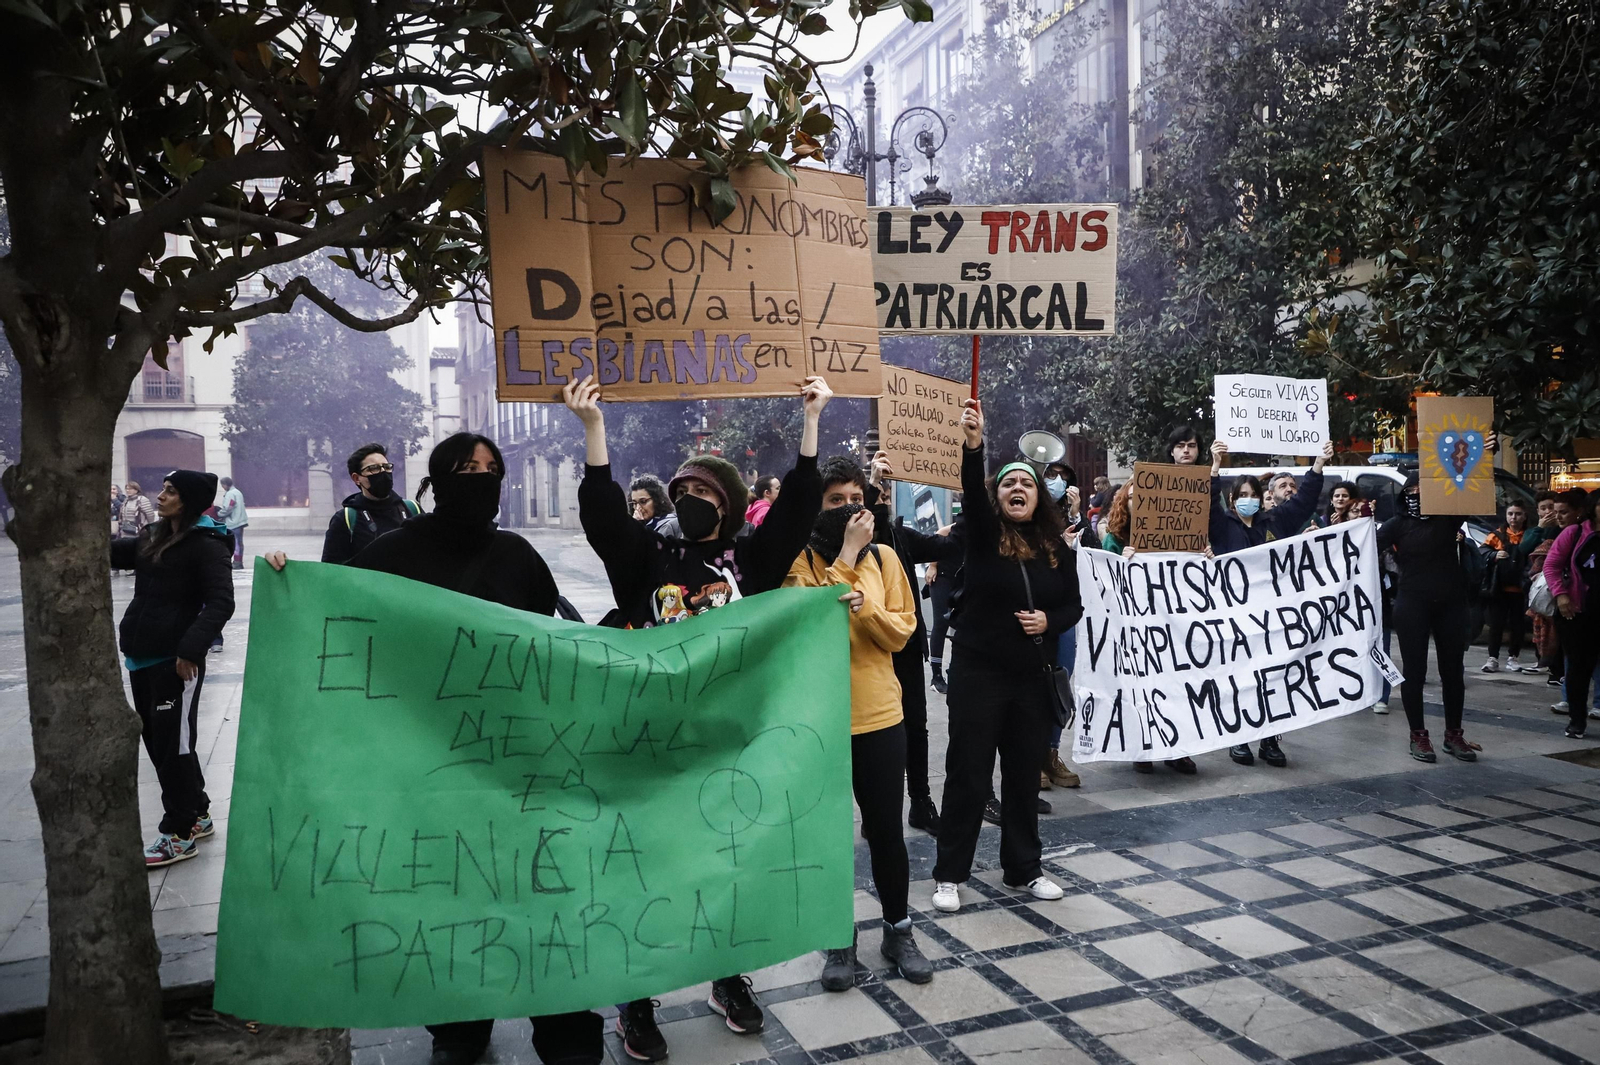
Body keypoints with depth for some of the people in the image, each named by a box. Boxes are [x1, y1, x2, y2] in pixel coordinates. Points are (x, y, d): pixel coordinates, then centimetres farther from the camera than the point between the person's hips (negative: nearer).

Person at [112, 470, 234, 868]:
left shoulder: (207, 545, -11)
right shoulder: (152, 537, 14)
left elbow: (221, 602, -19)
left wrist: (192, 648, -28)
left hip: (176, 660, -8)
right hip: (142, 657, 8)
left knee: (173, 744, 0)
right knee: (156, 741, 16)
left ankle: (179, 833, 11)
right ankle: (196, 813, 30)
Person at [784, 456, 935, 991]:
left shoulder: (884, 556, 4)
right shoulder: (800, 558, -5)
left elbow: (902, 630, -1)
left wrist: (864, 605, -19)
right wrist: (845, 557, -21)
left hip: (879, 715, 2)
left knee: (887, 830, 11)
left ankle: (899, 930, 30)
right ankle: (840, 939, 27)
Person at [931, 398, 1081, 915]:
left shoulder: (1057, 549, 6)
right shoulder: (983, 536, -4)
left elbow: (1074, 606, 12)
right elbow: (971, 495, -24)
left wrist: (1049, 620, -10)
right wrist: (973, 445, -41)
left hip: (1031, 678, 4)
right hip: (978, 674, -3)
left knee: (1024, 775, 13)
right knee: (968, 774, 1)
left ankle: (1022, 869, 29)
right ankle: (950, 874, 14)